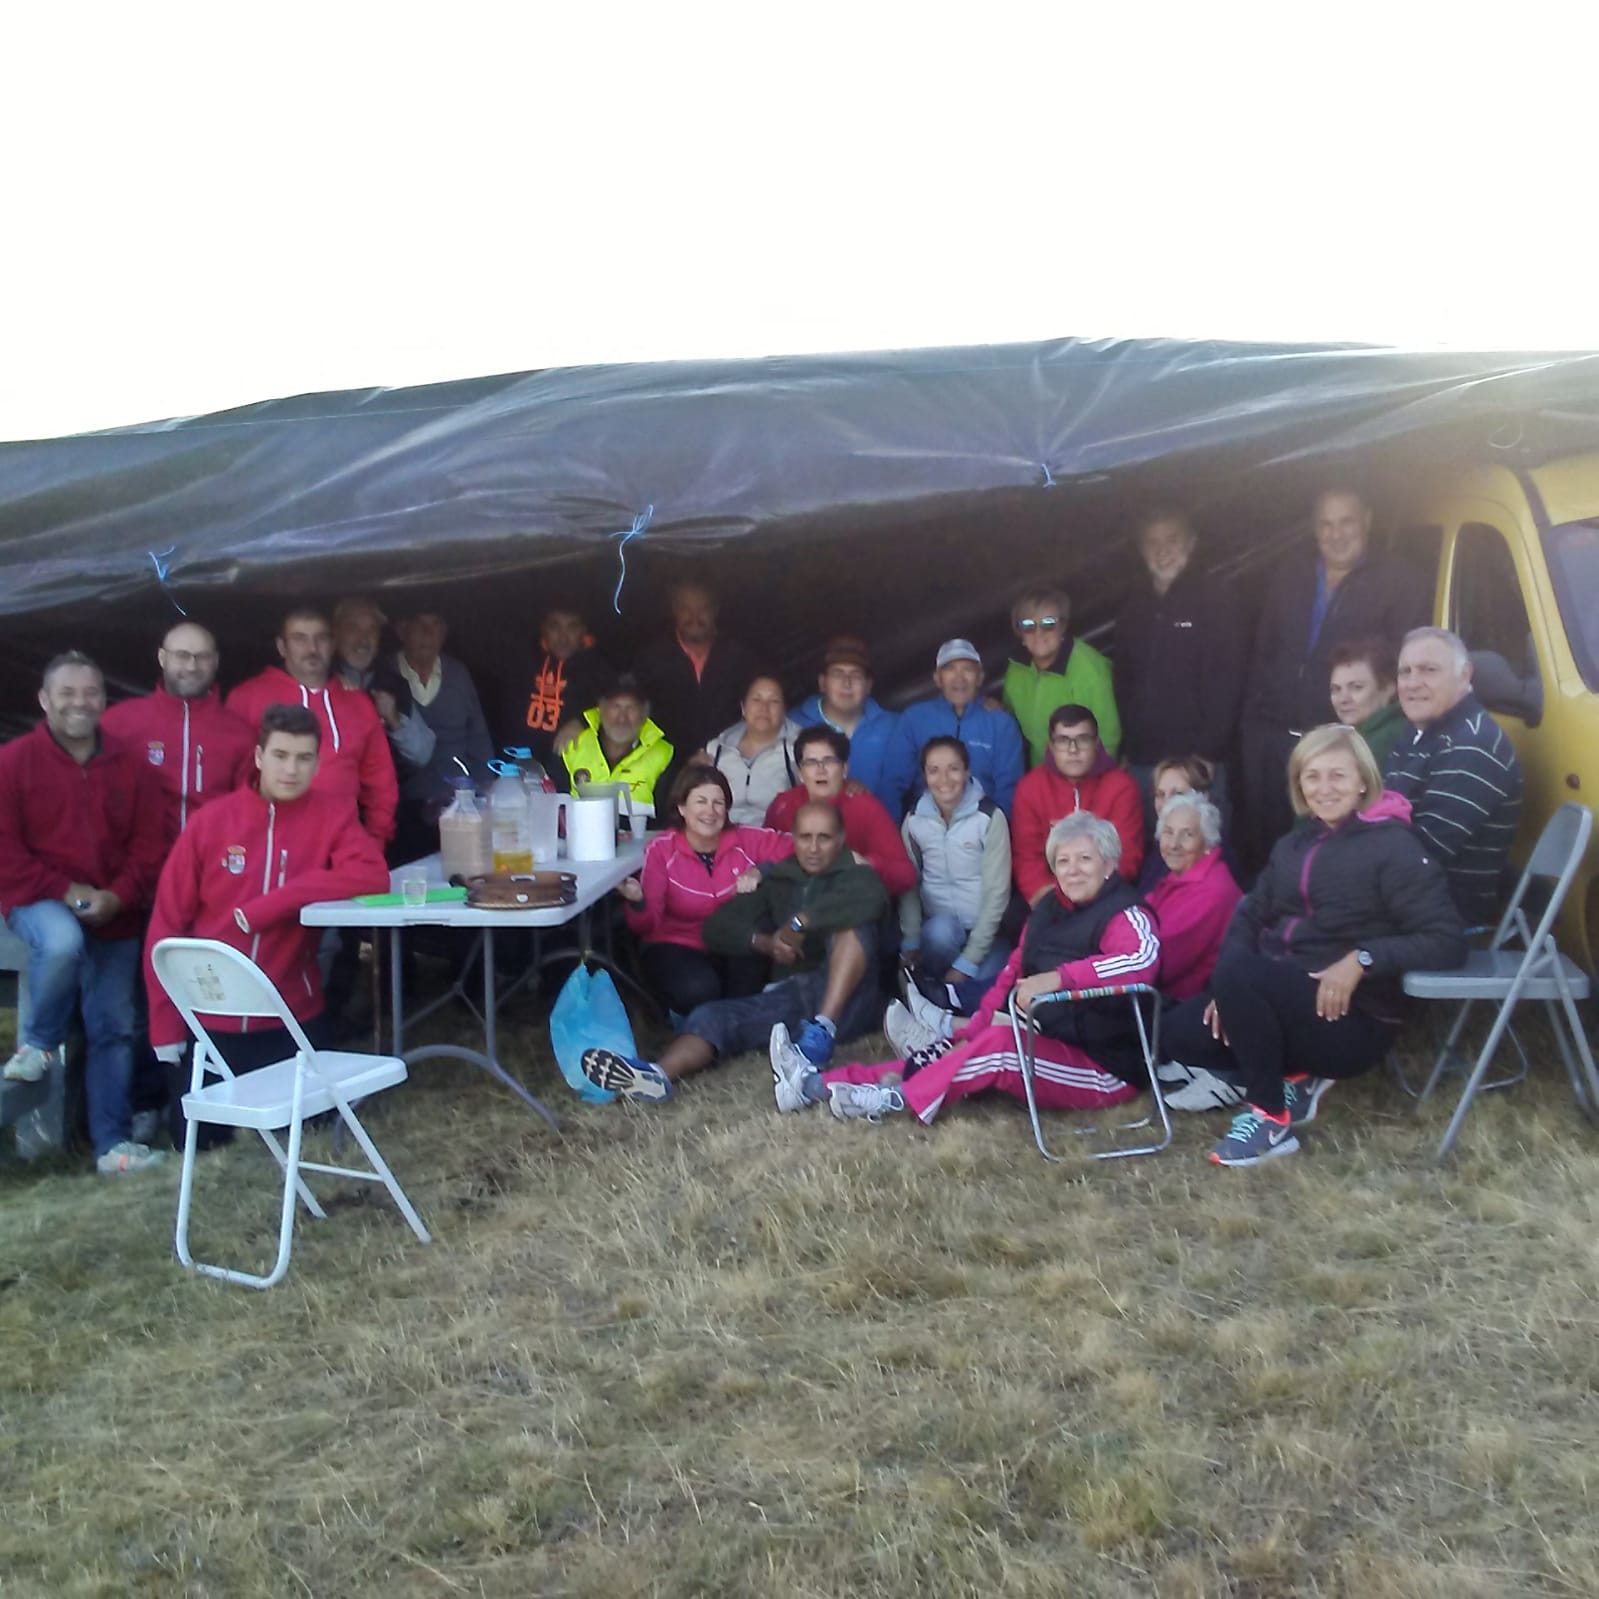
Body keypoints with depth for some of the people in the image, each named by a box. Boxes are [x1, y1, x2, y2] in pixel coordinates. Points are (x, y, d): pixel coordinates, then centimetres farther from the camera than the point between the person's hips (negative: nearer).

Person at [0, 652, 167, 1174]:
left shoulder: (131, 765, 4)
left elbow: (150, 846, 3)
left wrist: (116, 897, -13)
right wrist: (65, 891, -16)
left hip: (114, 916, 3)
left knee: (113, 1028, 4)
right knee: (62, 942, -38)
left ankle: (113, 1143, 13)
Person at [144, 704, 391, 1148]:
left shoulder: (333, 813, -6)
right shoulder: (211, 820, -6)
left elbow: (373, 876, -23)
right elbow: (167, 925, -3)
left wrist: (266, 906, -26)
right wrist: (166, 1027, -7)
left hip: (292, 1015, 0)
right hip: (210, 1017, 0)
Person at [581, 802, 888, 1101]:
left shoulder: (855, 875, 9)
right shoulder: (777, 880, 20)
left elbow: (871, 899, -18)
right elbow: (718, 927, 11)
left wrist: (800, 922, -20)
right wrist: (763, 942, -9)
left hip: (843, 1002, -3)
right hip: (788, 995, 3)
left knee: (853, 925, -27)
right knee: (713, 1016, -21)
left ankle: (820, 1037, -40)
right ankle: (656, 1075, -50)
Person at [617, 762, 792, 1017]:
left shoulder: (746, 840, -7)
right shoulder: (660, 849, -11)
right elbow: (647, 926, -12)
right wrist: (637, 903, -33)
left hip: (735, 950, 3)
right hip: (677, 946, -3)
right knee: (698, 989, -35)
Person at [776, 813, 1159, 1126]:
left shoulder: (1124, 914, -13)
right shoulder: (1048, 909, 12)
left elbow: (1143, 959, -35)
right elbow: (1014, 971, 14)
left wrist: (1058, 977, -43)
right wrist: (977, 1025, -1)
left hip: (1104, 1068, -8)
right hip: (1041, 1044, 8)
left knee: (1000, 1044, -32)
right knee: (953, 1052, -6)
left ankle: (898, 1098, -23)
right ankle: (818, 1083, -11)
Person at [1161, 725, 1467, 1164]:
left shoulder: (1394, 846, -7)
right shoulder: (1294, 845, 15)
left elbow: (1447, 941, -14)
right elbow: (1250, 914, 9)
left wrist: (1362, 959, -25)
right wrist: (1234, 991, -8)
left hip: (1352, 1018, -7)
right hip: (1280, 997, 7)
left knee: (1237, 971, -32)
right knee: (1180, 1032, -12)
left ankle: (1272, 1116, -16)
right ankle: (1292, 1080, 3)